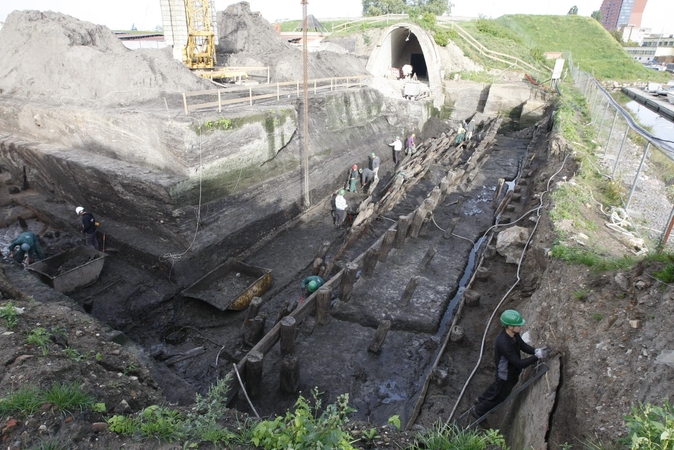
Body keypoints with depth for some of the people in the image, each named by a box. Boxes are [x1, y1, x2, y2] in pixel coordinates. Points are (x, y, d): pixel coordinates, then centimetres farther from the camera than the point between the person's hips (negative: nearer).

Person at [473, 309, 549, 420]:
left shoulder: (514, 334, -16)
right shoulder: (503, 343, -43)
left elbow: (523, 346, -3)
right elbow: (518, 363, -38)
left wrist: (536, 351, -21)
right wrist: (538, 356, -37)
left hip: (512, 370, 8)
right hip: (506, 375, -8)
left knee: (497, 385, 34)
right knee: (499, 396, 17)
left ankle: (481, 399, 60)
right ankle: (478, 411, 43)